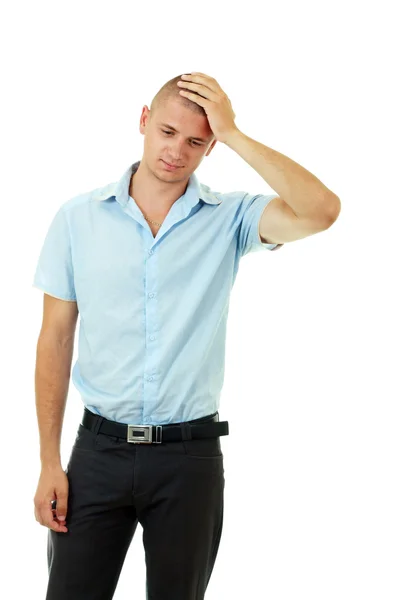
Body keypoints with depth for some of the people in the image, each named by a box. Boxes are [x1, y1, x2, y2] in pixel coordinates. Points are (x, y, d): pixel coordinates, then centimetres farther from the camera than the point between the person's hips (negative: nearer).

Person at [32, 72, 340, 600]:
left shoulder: (229, 218, -2)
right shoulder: (79, 217, 0)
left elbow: (321, 212, -20)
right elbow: (56, 339, 3)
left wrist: (233, 134, -16)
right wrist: (50, 463, -1)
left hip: (190, 456, 0)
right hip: (99, 450, 0)